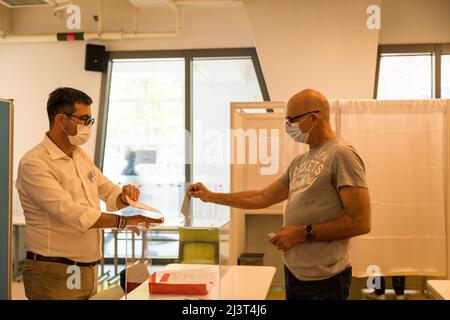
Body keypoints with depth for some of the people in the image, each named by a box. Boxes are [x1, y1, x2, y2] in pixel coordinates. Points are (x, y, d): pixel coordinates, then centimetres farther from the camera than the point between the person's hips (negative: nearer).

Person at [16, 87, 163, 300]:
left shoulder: (80, 155, 11)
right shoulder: (34, 163, -15)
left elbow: (109, 192, 19)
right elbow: (70, 212, -24)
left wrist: (125, 196, -4)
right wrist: (124, 221, -25)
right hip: (54, 275, -7)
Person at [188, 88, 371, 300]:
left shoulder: (341, 154, -14)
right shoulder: (300, 163, 12)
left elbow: (360, 222, -19)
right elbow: (263, 198, 19)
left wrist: (304, 233, -18)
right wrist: (210, 196, 19)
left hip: (322, 280, -8)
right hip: (293, 272, 8)